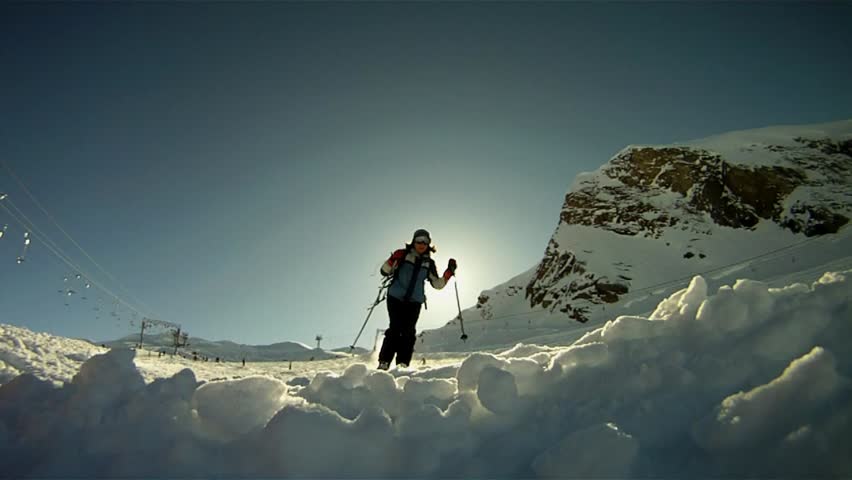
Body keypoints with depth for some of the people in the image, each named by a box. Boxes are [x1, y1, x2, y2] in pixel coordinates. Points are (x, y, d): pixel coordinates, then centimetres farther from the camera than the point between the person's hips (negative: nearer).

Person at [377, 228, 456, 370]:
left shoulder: (429, 263, 13)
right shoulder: (403, 254, 3)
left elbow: (437, 284, 15)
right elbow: (385, 271, -1)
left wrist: (449, 272, 2)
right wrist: (393, 260, -20)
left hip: (414, 301, 3)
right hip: (396, 298, -3)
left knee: (409, 332, -7)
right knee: (395, 329, -14)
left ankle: (403, 364, -5)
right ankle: (384, 362, -10)